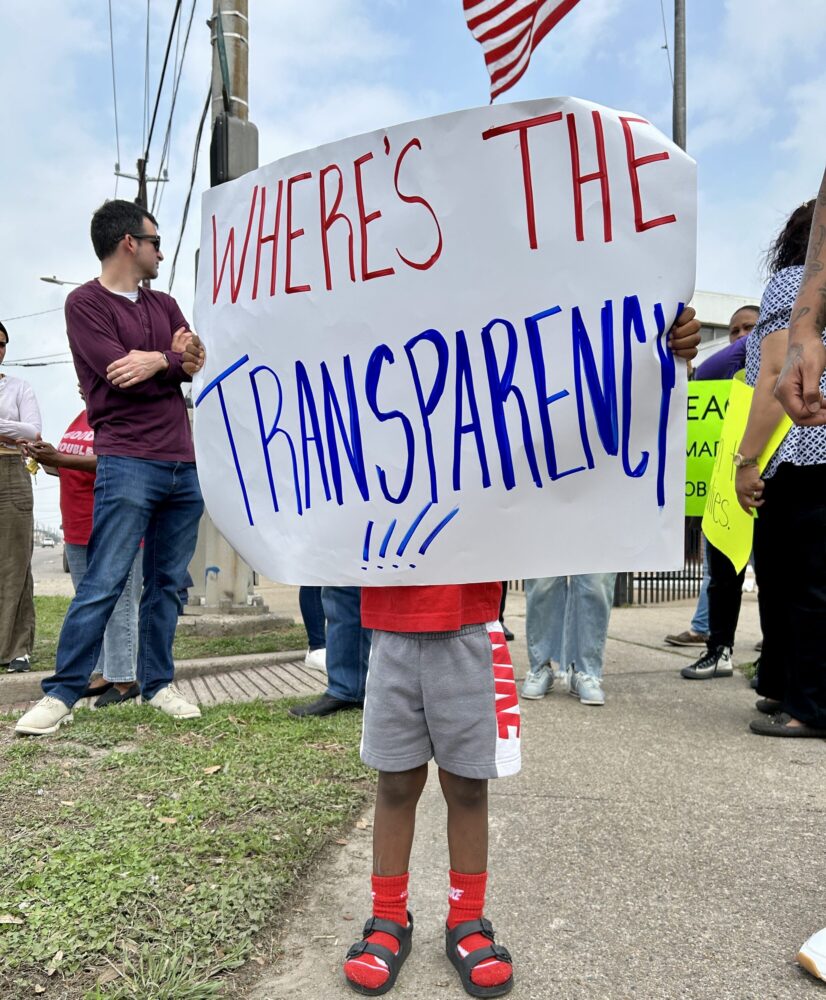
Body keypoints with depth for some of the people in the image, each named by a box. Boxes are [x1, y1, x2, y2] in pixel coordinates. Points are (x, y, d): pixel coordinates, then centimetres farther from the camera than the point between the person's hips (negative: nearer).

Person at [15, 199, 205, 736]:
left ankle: (158, 683, 18)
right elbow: (122, 375, -13)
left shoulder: (165, 304, 20)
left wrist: (160, 359, -11)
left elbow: (200, 361, 8)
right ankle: (62, 694, 2)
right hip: (128, 464, -6)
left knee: (168, 582, 8)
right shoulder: (86, 303, 0)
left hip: (184, 466, 6)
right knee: (103, 584, -7)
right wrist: (177, 359, 1)